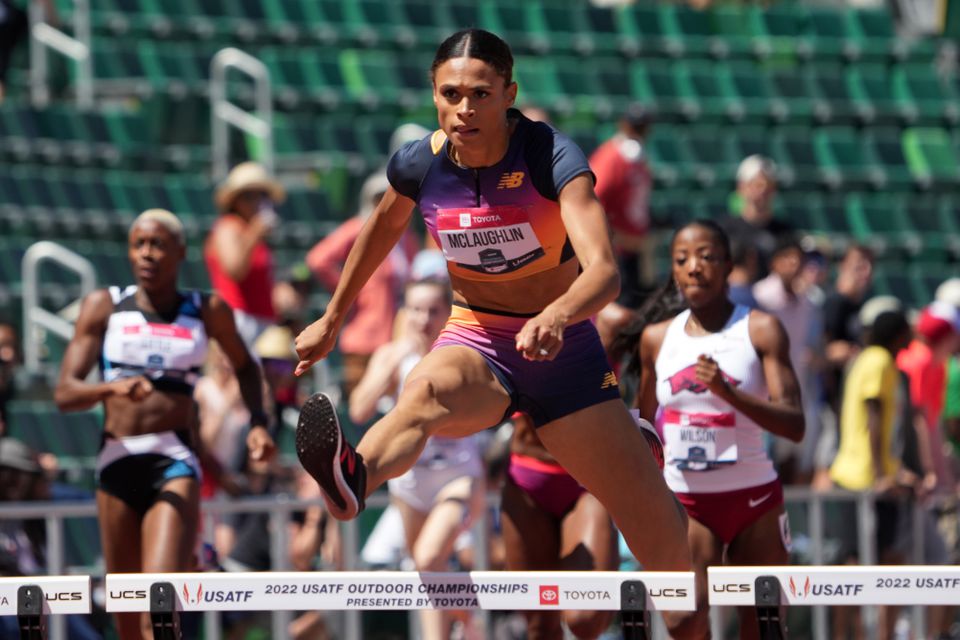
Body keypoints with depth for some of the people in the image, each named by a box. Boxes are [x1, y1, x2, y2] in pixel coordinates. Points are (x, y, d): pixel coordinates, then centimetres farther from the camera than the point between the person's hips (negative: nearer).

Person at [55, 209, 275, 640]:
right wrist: (111, 388, -23)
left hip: (175, 463, -2)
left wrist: (257, 422, 9)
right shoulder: (104, 306, 7)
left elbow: (245, 367, 26)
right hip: (117, 460, 2)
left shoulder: (207, 311, 7)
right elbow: (65, 393, -2)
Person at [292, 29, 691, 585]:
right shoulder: (420, 164, -8)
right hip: (474, 344, 0)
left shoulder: (552, 155, -19)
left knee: (668, 549, -4)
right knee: (425, 393, -40)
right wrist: (332, 320, 27)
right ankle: (351, 482, -73)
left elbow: (605, 272, -32)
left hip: (564, 349, 0)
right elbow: (384, 228, 17)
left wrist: (555, 316, -54)